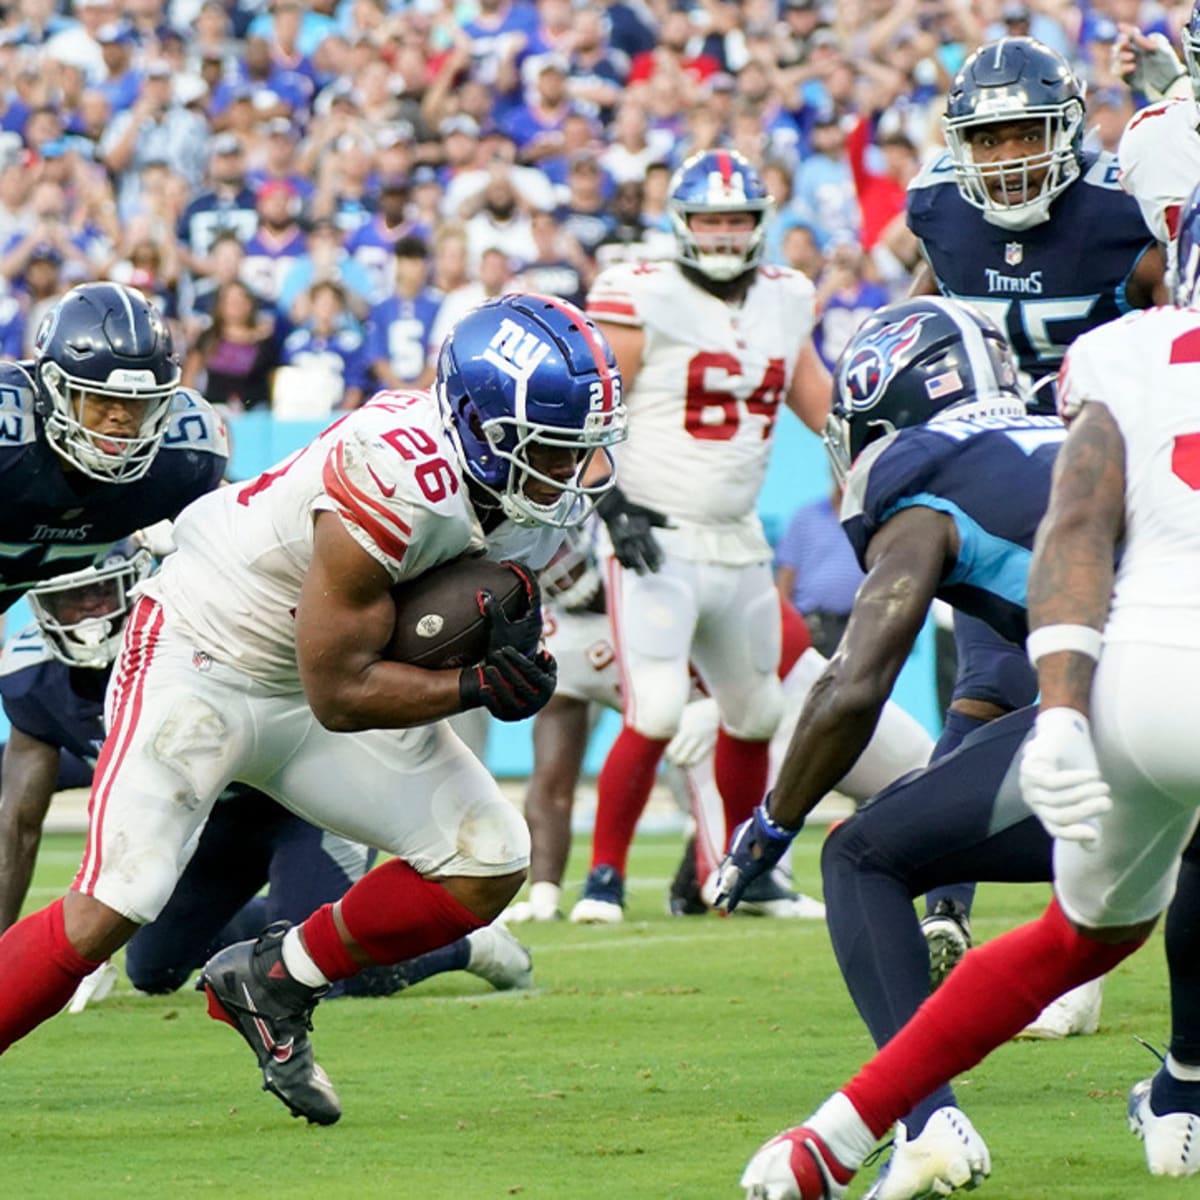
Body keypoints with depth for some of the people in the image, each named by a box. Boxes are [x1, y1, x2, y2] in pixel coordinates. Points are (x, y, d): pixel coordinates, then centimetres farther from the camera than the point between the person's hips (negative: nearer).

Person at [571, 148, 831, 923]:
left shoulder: (784, 305, 9)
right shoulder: (642, 302, -10)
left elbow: (826, 408, 19)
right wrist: (613, 505, -19)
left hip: (739, 542, 7)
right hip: (657, 539, -7)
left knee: (756, 714, 17)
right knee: (654, 714, -18)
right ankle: (606, 873, -6)